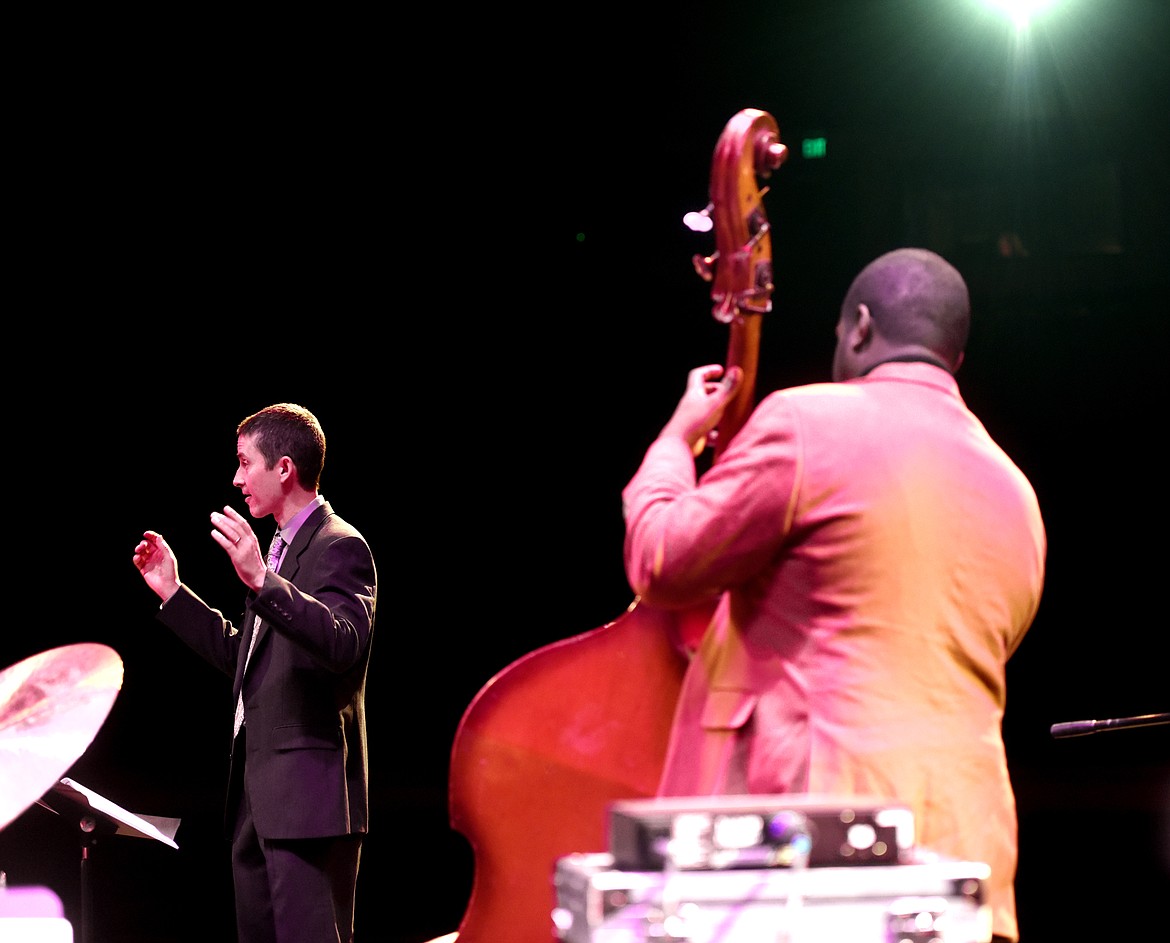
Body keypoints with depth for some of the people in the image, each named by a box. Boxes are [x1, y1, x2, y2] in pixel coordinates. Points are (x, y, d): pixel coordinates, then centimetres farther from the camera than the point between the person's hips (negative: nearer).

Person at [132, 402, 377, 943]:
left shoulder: (339, 547, -9)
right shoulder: (281, 550, 20)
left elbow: (344, 643, -27)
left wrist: (262, 581, -37)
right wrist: (173, 593, 22)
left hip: (309, 792, -10)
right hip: (259, 796, 10)